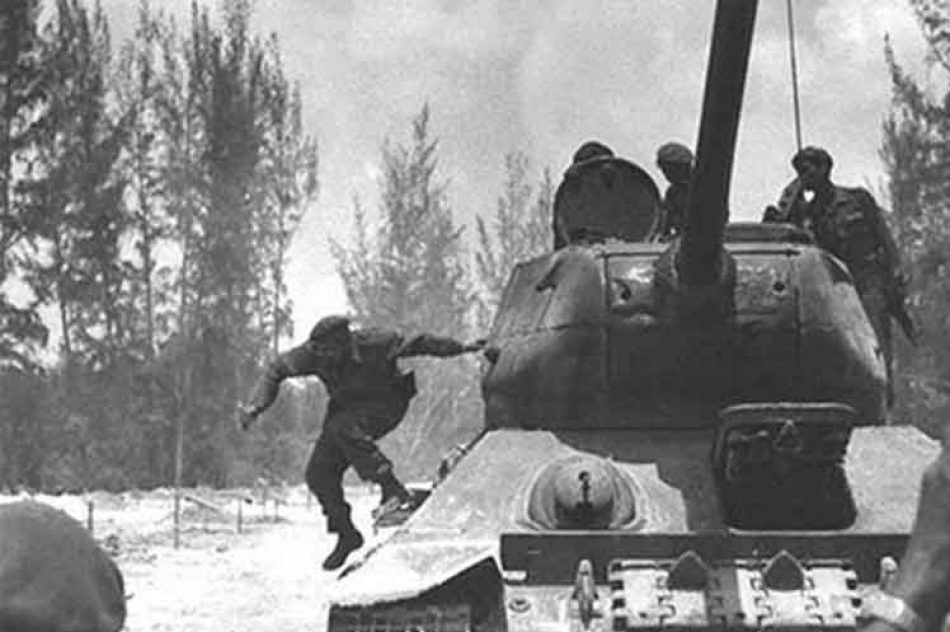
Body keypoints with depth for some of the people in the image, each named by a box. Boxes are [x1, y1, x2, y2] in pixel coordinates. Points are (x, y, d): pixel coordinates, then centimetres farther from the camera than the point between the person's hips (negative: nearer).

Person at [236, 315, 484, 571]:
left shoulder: (372, 345, -32)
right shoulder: (314, 354, -22)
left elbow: (416, 343, -21)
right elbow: (276, 371, -12)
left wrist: (461, 348, -16)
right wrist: (255, 406, -26)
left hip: (385, 403, -6)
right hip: (347, 406, 6)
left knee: (342, 428, -35)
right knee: (319, 473, -4)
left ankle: (392, 489, -27)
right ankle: (346, 534, 13)